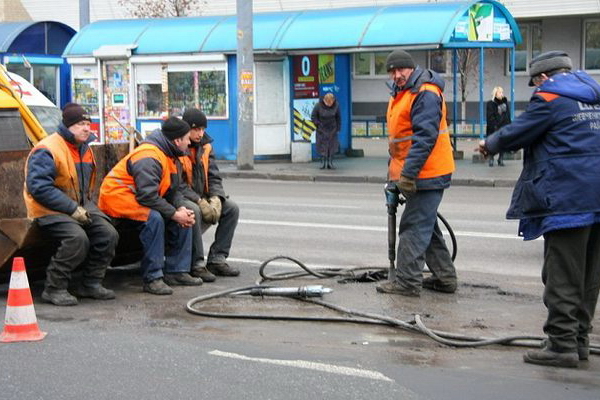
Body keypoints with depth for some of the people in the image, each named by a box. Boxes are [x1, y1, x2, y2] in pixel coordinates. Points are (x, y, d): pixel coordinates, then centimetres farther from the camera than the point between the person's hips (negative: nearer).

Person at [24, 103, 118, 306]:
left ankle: (91, 283, 3)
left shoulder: (84, 149, 13)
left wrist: (87, 206, 8)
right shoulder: (46, 151, -16)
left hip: (80, 206, 8)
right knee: (77, 237, -32)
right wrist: (72, 209, -24)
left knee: (108, 234, -10)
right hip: (49, 210, -8)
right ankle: (54, 289, -19)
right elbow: (39, 188, -24)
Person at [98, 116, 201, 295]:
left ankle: (176, 271, 4)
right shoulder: (149, 157, -24)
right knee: (153, 218, -35)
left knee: (184, 217, 1)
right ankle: (152, 278, -29)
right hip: (117, 197, -10)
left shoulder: (172, 158, 9)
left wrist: (181, 209, -11)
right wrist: (175, 214, -25)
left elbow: (173, 191, 10)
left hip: (138, 201, 10)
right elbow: (147, 196, -31)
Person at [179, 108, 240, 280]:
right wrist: (199, 201, -26)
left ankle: (217, 259, -4)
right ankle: (197, 265, -27)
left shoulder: (205, 146, 8)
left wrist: (215, 199, -13)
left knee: (232, 208, -7)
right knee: (193, 211, -37)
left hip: (201, 197, 8)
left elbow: (214, 177, 6)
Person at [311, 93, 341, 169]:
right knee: (322, 146, -4)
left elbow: (338, 117, 4)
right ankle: (323, 163, 4)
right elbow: (313, 117, -4)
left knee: (332, 146, 0)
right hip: (322, 129, -2)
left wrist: (338, 128, 2)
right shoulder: (318, 106, -16)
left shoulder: (336, 105, -10)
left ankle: (330, 163, 5)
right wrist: (318, 125, -11)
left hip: (332, 129, 2)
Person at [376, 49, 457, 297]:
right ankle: (444, 277, 24)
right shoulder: (400, 94, 17)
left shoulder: (425, 94, -17)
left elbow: (425, 137, -24)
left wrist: (408, 173, -25)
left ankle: (407, 282, -5)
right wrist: (394, 170, 24)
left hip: (427, 174, -11)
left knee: (414, 227, -9)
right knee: (426, 226, 16)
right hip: (417, 174, 11)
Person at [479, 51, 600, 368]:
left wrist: (490, 144, 17)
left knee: (562, 276, -4)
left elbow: (517, 134, -2)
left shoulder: (550, 98, -7)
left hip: (567, 198, -8)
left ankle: (562, 344, -4)